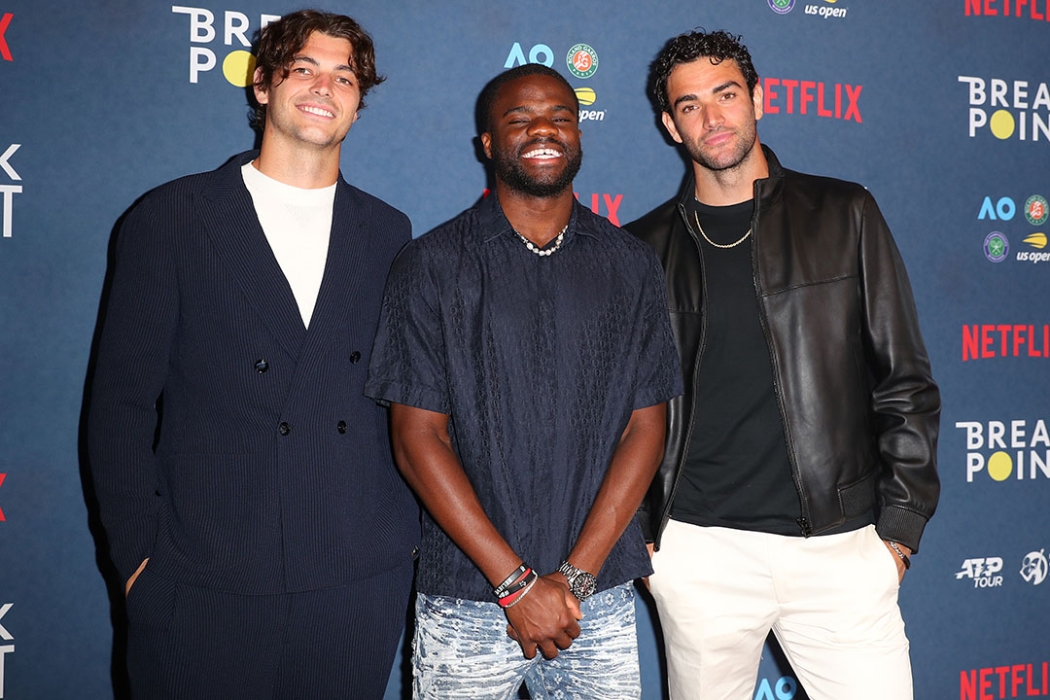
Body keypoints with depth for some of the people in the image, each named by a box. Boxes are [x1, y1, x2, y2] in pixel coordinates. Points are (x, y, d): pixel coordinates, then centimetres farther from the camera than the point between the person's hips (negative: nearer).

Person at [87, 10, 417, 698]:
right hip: (203, 588, -2)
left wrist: (406, 526, 4)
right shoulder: (171, 219, 0)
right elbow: (122, 401, -1)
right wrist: (138, 554, -5)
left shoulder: (387, 232, 9)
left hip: (360, 582, 3)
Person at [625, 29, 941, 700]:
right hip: (699, 550, 1)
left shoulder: (843, 215, 5)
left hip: (838, 544, 0)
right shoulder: (646, 248, 6)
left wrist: (900, 524, -1)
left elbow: (905, 380, 5)